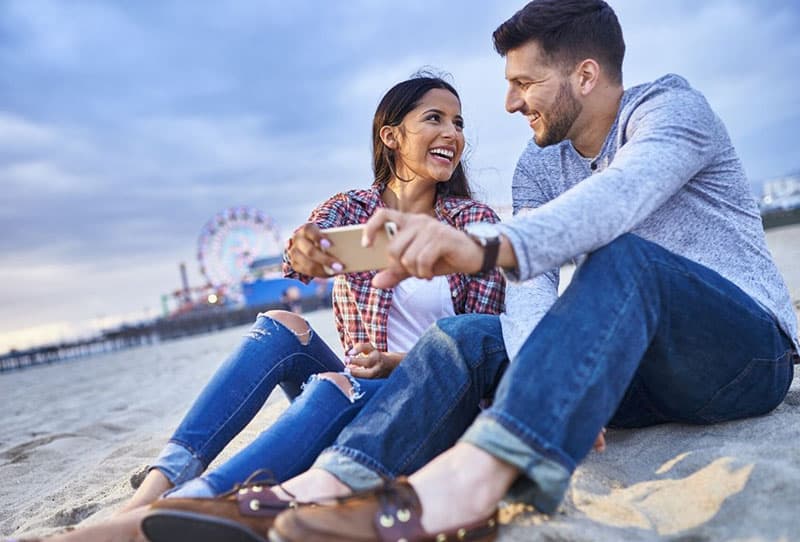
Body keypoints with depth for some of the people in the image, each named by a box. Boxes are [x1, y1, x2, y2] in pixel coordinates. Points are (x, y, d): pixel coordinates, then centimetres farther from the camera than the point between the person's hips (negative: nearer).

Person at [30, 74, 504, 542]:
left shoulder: (478, 223, -4)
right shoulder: (348, 210, 1)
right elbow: (275, 288, -18)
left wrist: (397, 363, -21)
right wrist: (299, 255, -43)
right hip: (357, 386, 3)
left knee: (337, 386, -33)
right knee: (282, 324, -24)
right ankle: (153, 490, -32)